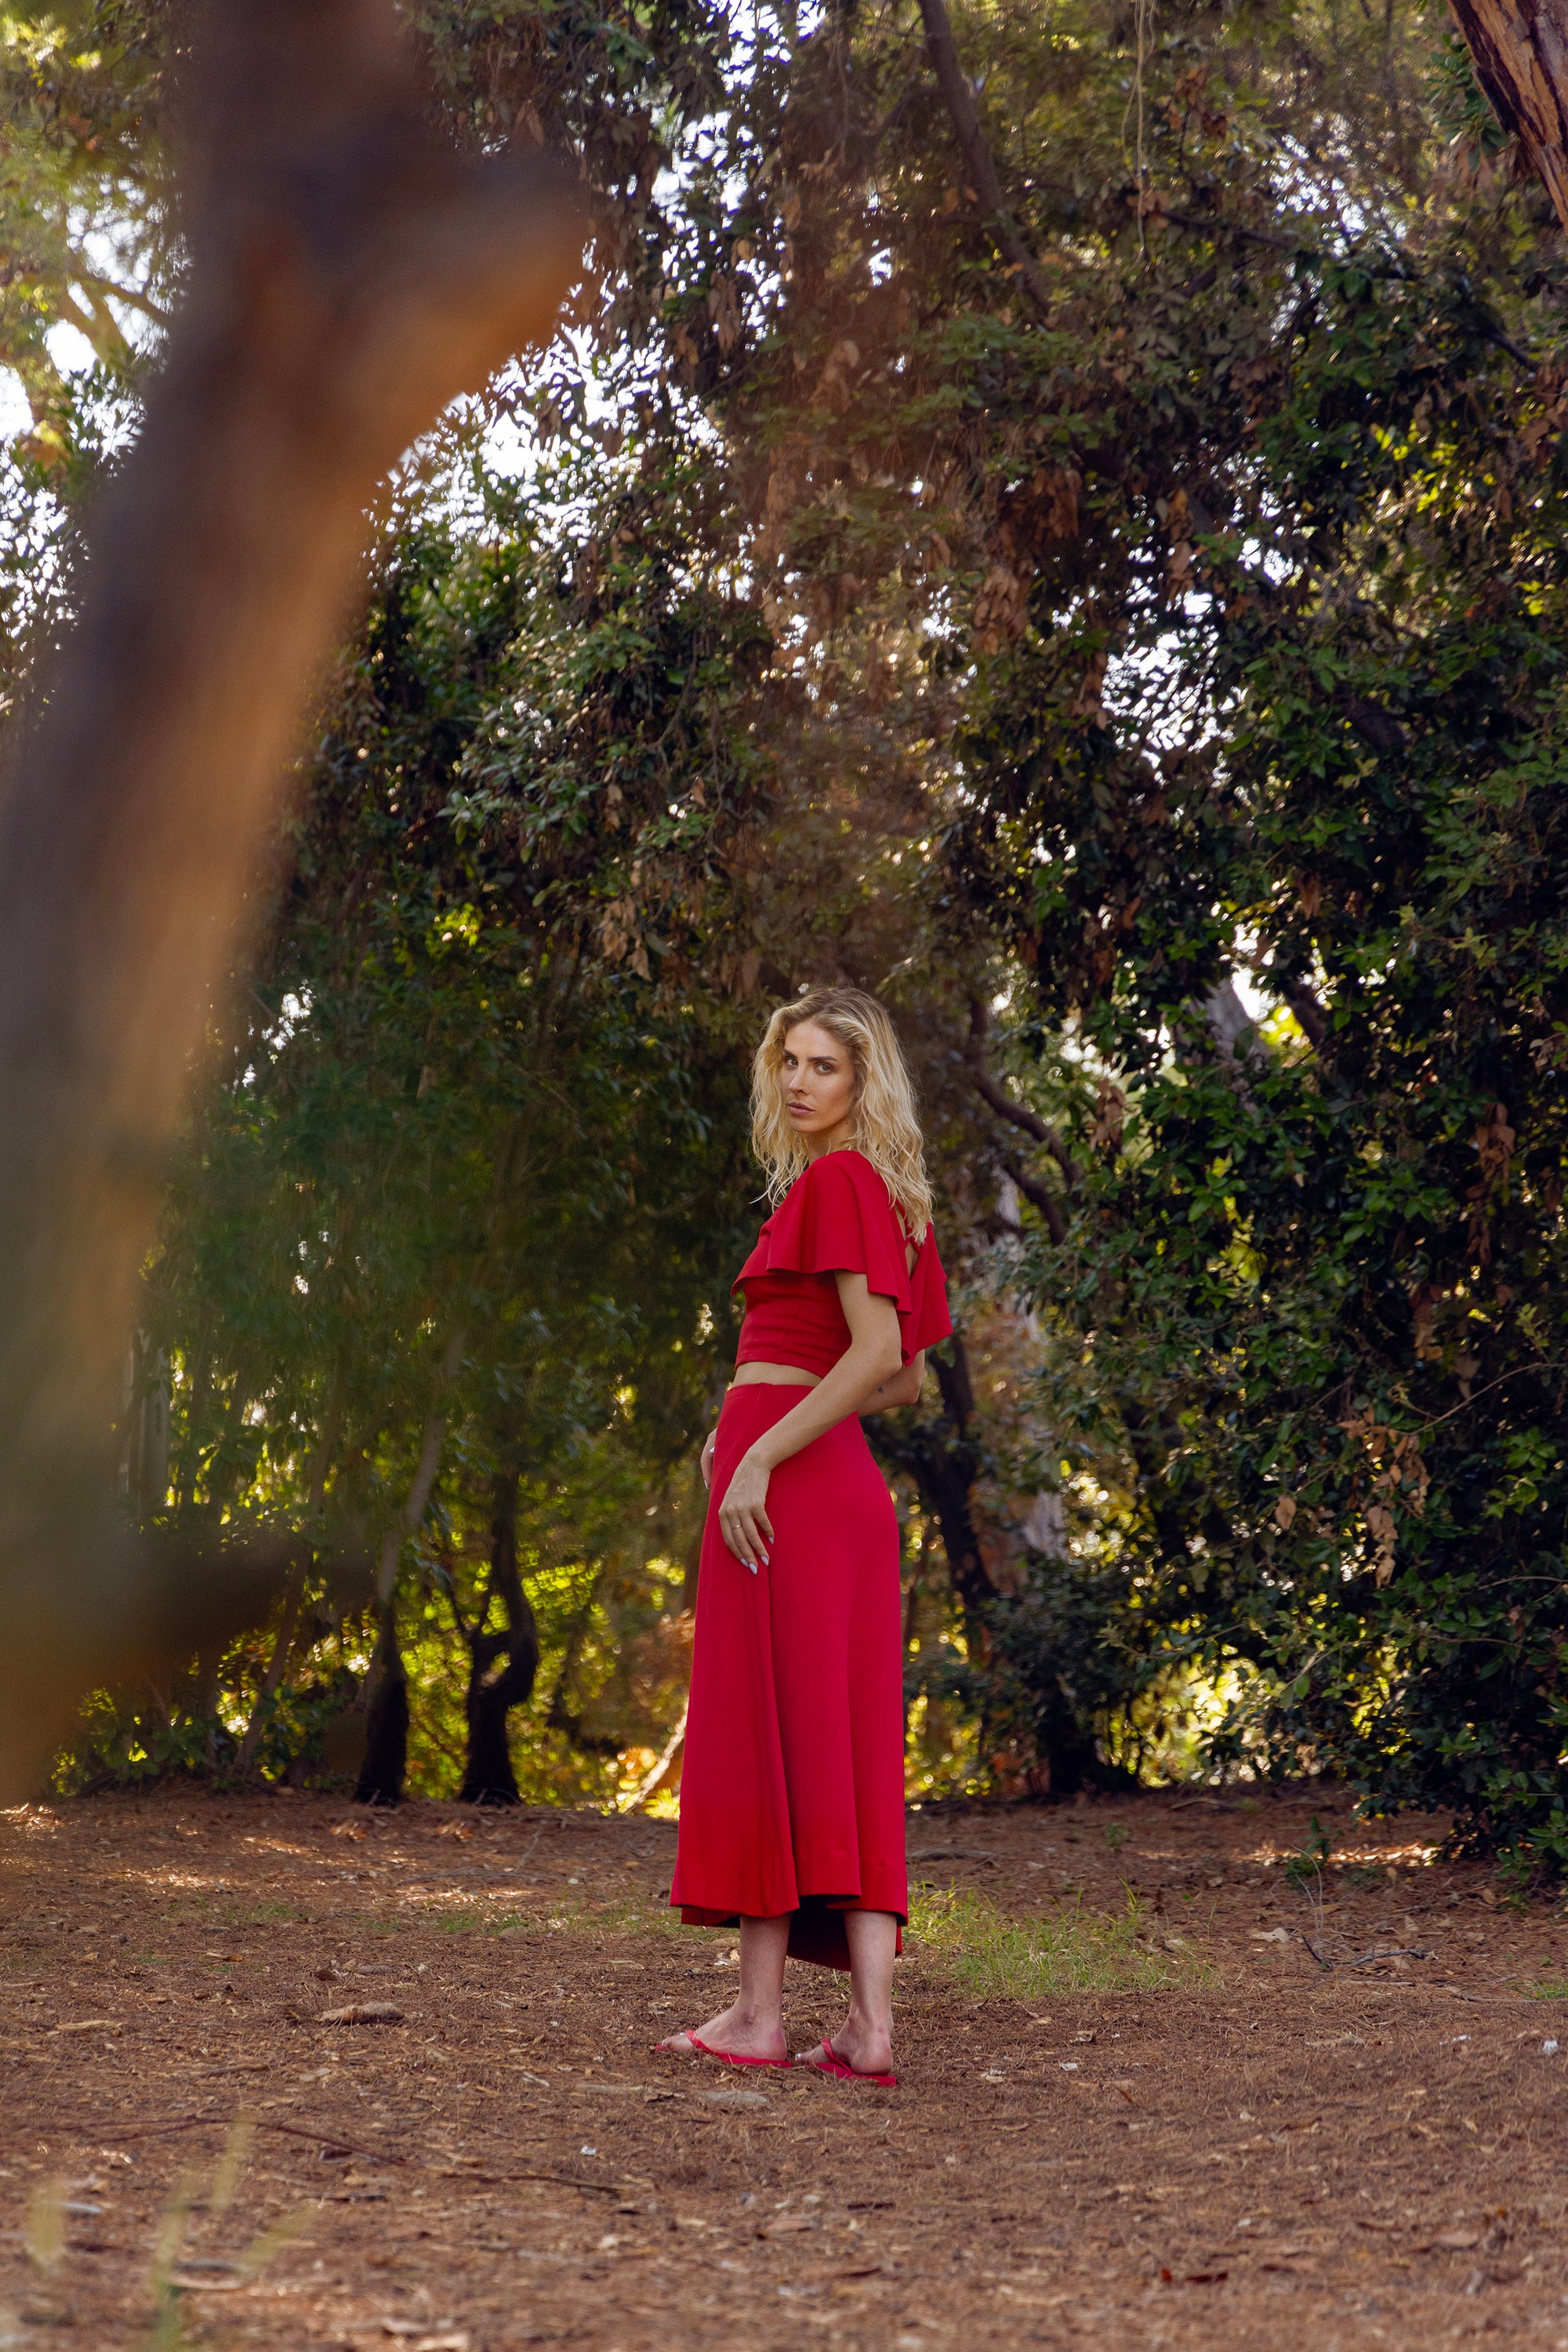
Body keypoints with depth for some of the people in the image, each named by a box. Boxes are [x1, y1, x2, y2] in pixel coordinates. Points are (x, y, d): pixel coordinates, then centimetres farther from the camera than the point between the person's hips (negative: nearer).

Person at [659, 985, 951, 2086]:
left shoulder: (835, 1180, -9)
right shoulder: (892, 1198, 18)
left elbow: (877, 1351, -20)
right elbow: (905, 1376, 22)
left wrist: (760, 1453, -20)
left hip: (787, 1483, -9)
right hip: (849, 1486, 9)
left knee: (762, 1730, -4)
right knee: (848, 1743, 5)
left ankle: (759, 2011, 0)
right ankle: (870, 2021, 1)